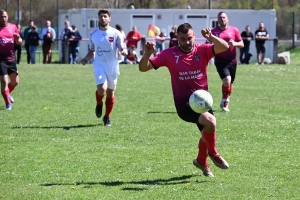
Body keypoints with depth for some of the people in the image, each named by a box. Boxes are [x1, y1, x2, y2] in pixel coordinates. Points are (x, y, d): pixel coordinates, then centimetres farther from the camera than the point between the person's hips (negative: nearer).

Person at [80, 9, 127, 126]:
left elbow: (123, 49, -3)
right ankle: (99, 104, 12)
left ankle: (107, 117, 26)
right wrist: (86, 59, -1)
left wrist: (124, 51, -27)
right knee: (101, 89, -22)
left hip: (112, 66, 0)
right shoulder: (93, 34, 5)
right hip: (99, 65, 0)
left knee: (110, 92, 8)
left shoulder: (115, 33, -4)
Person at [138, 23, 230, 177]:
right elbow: (143, 68, -6)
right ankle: (213, 153, -1)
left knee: (208, 133, 14)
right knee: (210, 122, -27)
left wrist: (211, 37, -36)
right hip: (184, 104, -4)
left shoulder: (202, 50, -3)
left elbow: (224, 47, -18)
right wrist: (147, 54, -27)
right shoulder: (170, 54, -6)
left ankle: (201, 161, 45)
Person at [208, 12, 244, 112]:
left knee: (230, 83, 8)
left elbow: (242, 44, 6)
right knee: (227, 80, -22)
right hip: (220, 61, -3)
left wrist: (235, 43, -14)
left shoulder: (234, 30, 5)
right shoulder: (214, 31, 3)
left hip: (232, 61, 3)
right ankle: (224, 102, -4)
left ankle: (226, 103, 28)